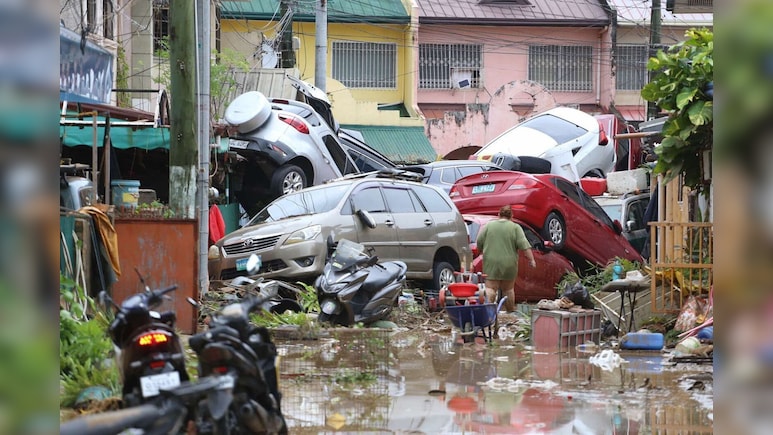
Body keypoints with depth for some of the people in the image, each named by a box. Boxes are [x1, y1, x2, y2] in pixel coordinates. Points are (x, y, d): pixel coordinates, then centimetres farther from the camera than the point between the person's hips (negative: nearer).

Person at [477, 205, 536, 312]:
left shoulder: (488, 226, 4)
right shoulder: (515, 228, 0)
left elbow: (479, 243, 7)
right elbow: (524, 245, -7)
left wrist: (482, 251, 24)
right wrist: (531, 259, -5)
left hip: (491, 263, 0)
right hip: (509, 263, 0)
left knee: (490, 287, -3)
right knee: (508, 289, 11)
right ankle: (511, 311, 19)